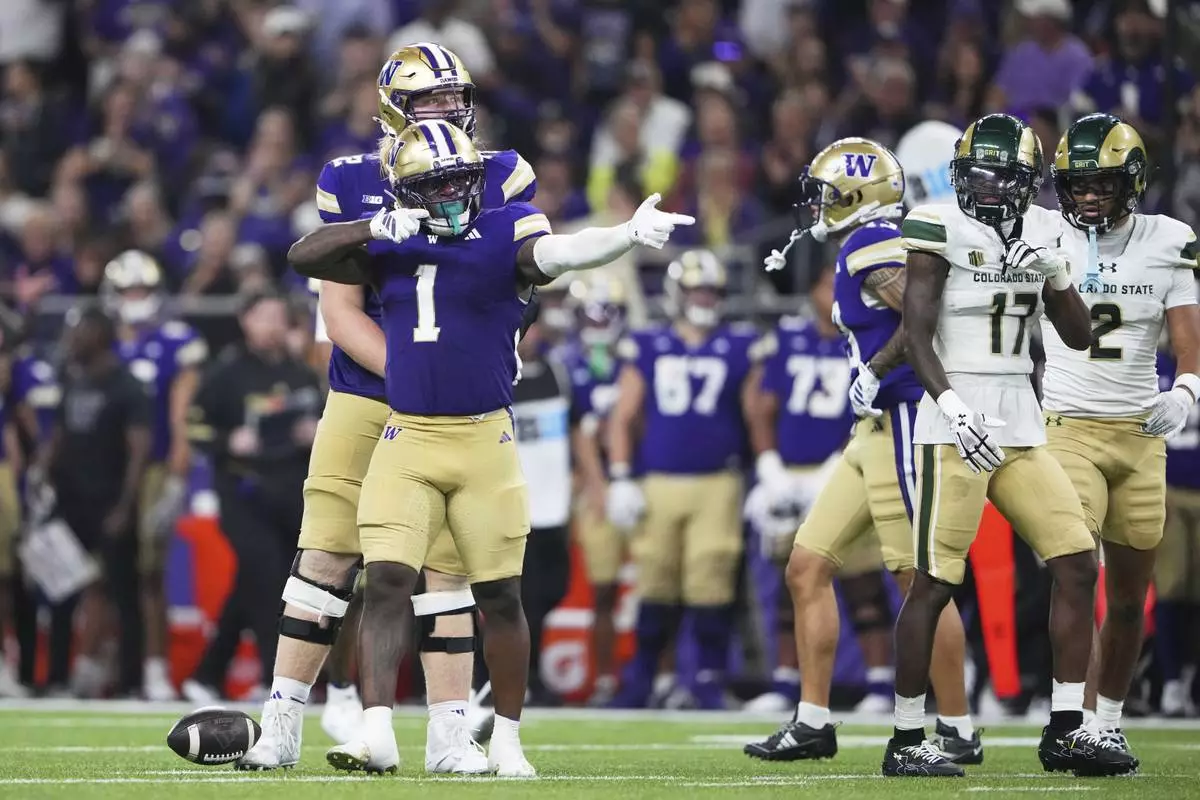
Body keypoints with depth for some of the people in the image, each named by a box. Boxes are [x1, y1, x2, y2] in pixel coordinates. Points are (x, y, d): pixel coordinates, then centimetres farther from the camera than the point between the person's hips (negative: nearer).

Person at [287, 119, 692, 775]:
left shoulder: (504, 234, -5)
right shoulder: (391, 244, 6)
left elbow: (559, 253, -24)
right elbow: (302, 257, 1)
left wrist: (629, 235, -44)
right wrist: (376, 228, -14)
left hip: (485, 439, -2)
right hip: (407, 441, 2)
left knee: (499, 596, 6)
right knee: (386, 581, -9)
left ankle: (507, 739, 19)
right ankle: (376, 732, -11)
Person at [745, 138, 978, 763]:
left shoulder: (872, 245, -13)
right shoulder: (870, 248, 17)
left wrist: (876, 372, -18)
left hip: (903, 427, -11)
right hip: (876, 432, 11)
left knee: (922, 582, -6)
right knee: (808, 565, 9)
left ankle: (958, 731, 1)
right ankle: (812, 724, 11)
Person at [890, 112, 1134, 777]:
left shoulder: (1040, 232, 12)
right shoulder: (941, 231, -6)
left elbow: (1079, 339, 15)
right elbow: (916, 337, -12)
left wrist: (1058, 277, -3)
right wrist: (952, 406, -26)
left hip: (1021, 424, 7)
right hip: (956, 424, -6)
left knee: (1077, 565, 2)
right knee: (934, 583, -6)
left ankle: (1065, 730, 8)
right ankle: (906, 741, 2)